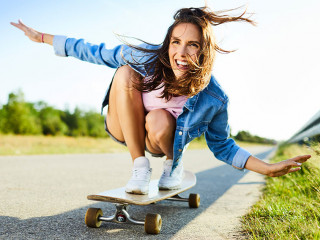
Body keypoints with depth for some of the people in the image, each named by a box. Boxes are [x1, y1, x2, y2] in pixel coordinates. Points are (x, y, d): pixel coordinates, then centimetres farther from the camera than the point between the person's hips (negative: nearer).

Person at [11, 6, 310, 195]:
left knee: (159, 122, -39)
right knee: (125, 73, -29)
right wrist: (42, 37, -6)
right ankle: (139, 166, -20)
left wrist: (268, 168, -19)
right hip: (122, 129, 1)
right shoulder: (145, 57, -25)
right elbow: (96, 53, -10)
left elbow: (222, 146, -8)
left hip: (159, 138, -1)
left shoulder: (213, 100, -24)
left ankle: (172, 163, 0)